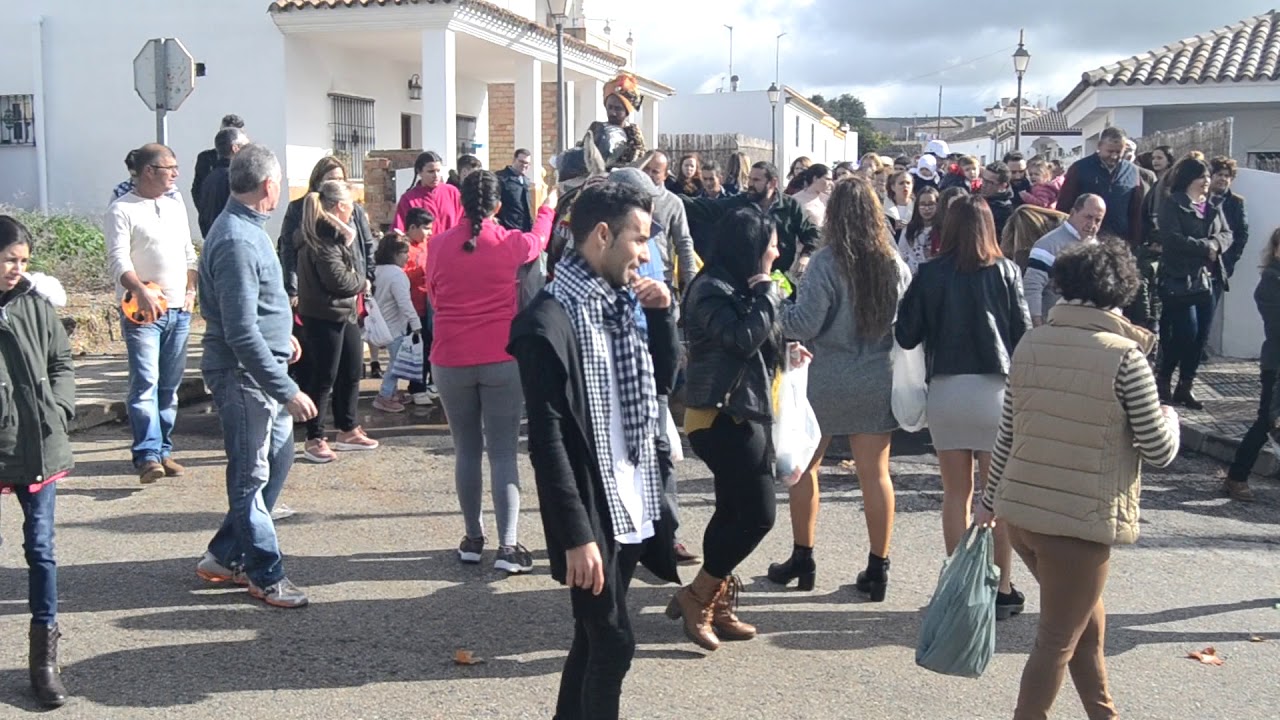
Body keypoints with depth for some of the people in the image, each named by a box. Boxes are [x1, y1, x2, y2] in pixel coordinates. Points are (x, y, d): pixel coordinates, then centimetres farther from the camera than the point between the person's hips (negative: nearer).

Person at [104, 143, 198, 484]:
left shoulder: (176, 204, 15)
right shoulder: (122, 210, -6)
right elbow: (118, 261, -15)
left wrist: (191, 290, 9)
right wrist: (142, 292, -29)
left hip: (179, 311, 7)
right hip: (142, 312, -6)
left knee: (170, 385, 9)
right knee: (145, 382, -14)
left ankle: (163, 451, 17)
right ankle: (148, 456, -17)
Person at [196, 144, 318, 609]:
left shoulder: (245, 228, 9)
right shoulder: (237, 241, -23)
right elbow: (242, 335, -26)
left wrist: (282, 334, 24)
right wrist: (288, 390, -25)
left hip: (263, 369, 10)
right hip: (242, 376, -10)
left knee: (278, 457, 17)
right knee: (251, 476, 3)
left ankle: (225, 556, 28)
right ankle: (265, 575, 17)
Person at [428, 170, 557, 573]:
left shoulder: (438, 245, -2)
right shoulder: (510, 243, -4)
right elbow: (538, 241, 20)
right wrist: (548, 208, 39)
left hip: (450, 361, 2)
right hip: (501, 360, -1)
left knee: (467, 451, 12)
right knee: (503, 452, 1)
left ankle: (473, 539, 20)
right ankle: (508, 546, -3)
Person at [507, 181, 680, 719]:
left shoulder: (619, 303, 7)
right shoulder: (549, 321, -18)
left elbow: (664, 382, 17)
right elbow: (547, 443, -19)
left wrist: (661, 313, 2)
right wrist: (576, 536, -20)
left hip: (632, 507, 8)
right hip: (592, 515, -8)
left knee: (594, 638, 18)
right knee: (613, 643, 2)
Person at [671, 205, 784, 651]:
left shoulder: (738, 289, 14)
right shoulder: (711, 291, -15)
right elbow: (744, 338, -27)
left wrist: (787, 351, 7)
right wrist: (766, 291, -15)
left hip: (742, 413, 10)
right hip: (722, 416, -10)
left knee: (733, 511, 13)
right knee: (758, 514, -9)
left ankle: (716, 605, 22)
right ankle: (695, 596, 2)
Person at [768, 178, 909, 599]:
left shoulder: (826, 263, -14)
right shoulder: (895, 264, 0)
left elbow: (803, 325, -16)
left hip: (826, 380, -3)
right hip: (877, 382, 4)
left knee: (804, 465, 14)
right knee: (875, 473, 8)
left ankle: (802, 559, 21)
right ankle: (877, 569, 14)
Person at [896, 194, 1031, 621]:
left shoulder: (930, 274, -1)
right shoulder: (1005, 271, -1)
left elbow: (906, 336, -1)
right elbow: (1023, 332, -2)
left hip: (945, 390, 1)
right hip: (995, 389, -1)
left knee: (956, 493, 10)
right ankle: (1002, 590, 12)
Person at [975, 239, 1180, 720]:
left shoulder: (1030, 344, 3)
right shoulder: (1125, 357, -12)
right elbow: (1159, 451, -6)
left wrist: (990, 501, 17)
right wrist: (1169, 418, 16)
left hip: (1018, 512, 6)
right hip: (1082, 521, -6)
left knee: (1087, 623, 24)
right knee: (1058, 642, 9)